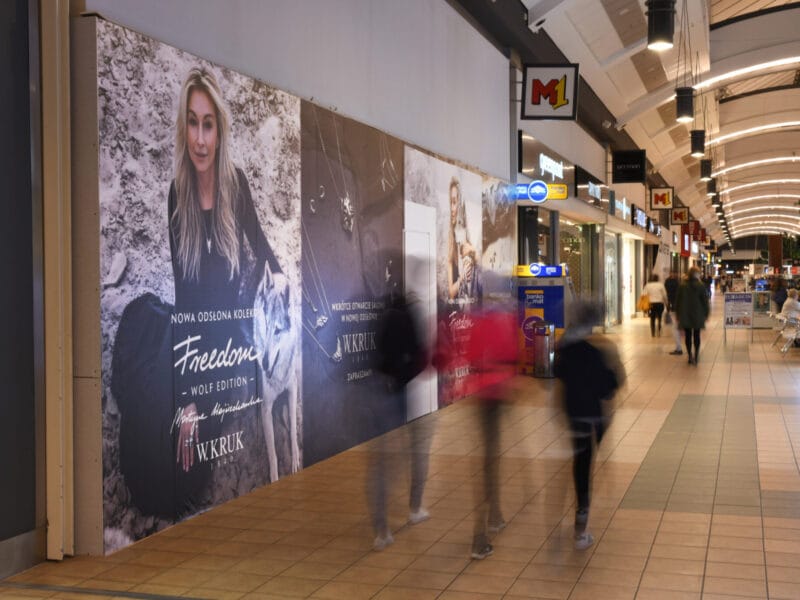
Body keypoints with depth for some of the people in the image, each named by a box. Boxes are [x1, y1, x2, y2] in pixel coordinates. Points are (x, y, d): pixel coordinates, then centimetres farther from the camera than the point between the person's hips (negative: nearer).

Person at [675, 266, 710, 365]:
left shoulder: (682, 286, -1)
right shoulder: (700, 286, -7)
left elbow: (677, 301, 3)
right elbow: (705, 301, -4)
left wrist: (678, 313, 12)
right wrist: (706, 314, 5)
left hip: (685, 315, 1)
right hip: (698, 315, -1)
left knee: (688, 336, 7)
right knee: (696, 335, 6)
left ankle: (690, 356, 6)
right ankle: (695, 356, 1)